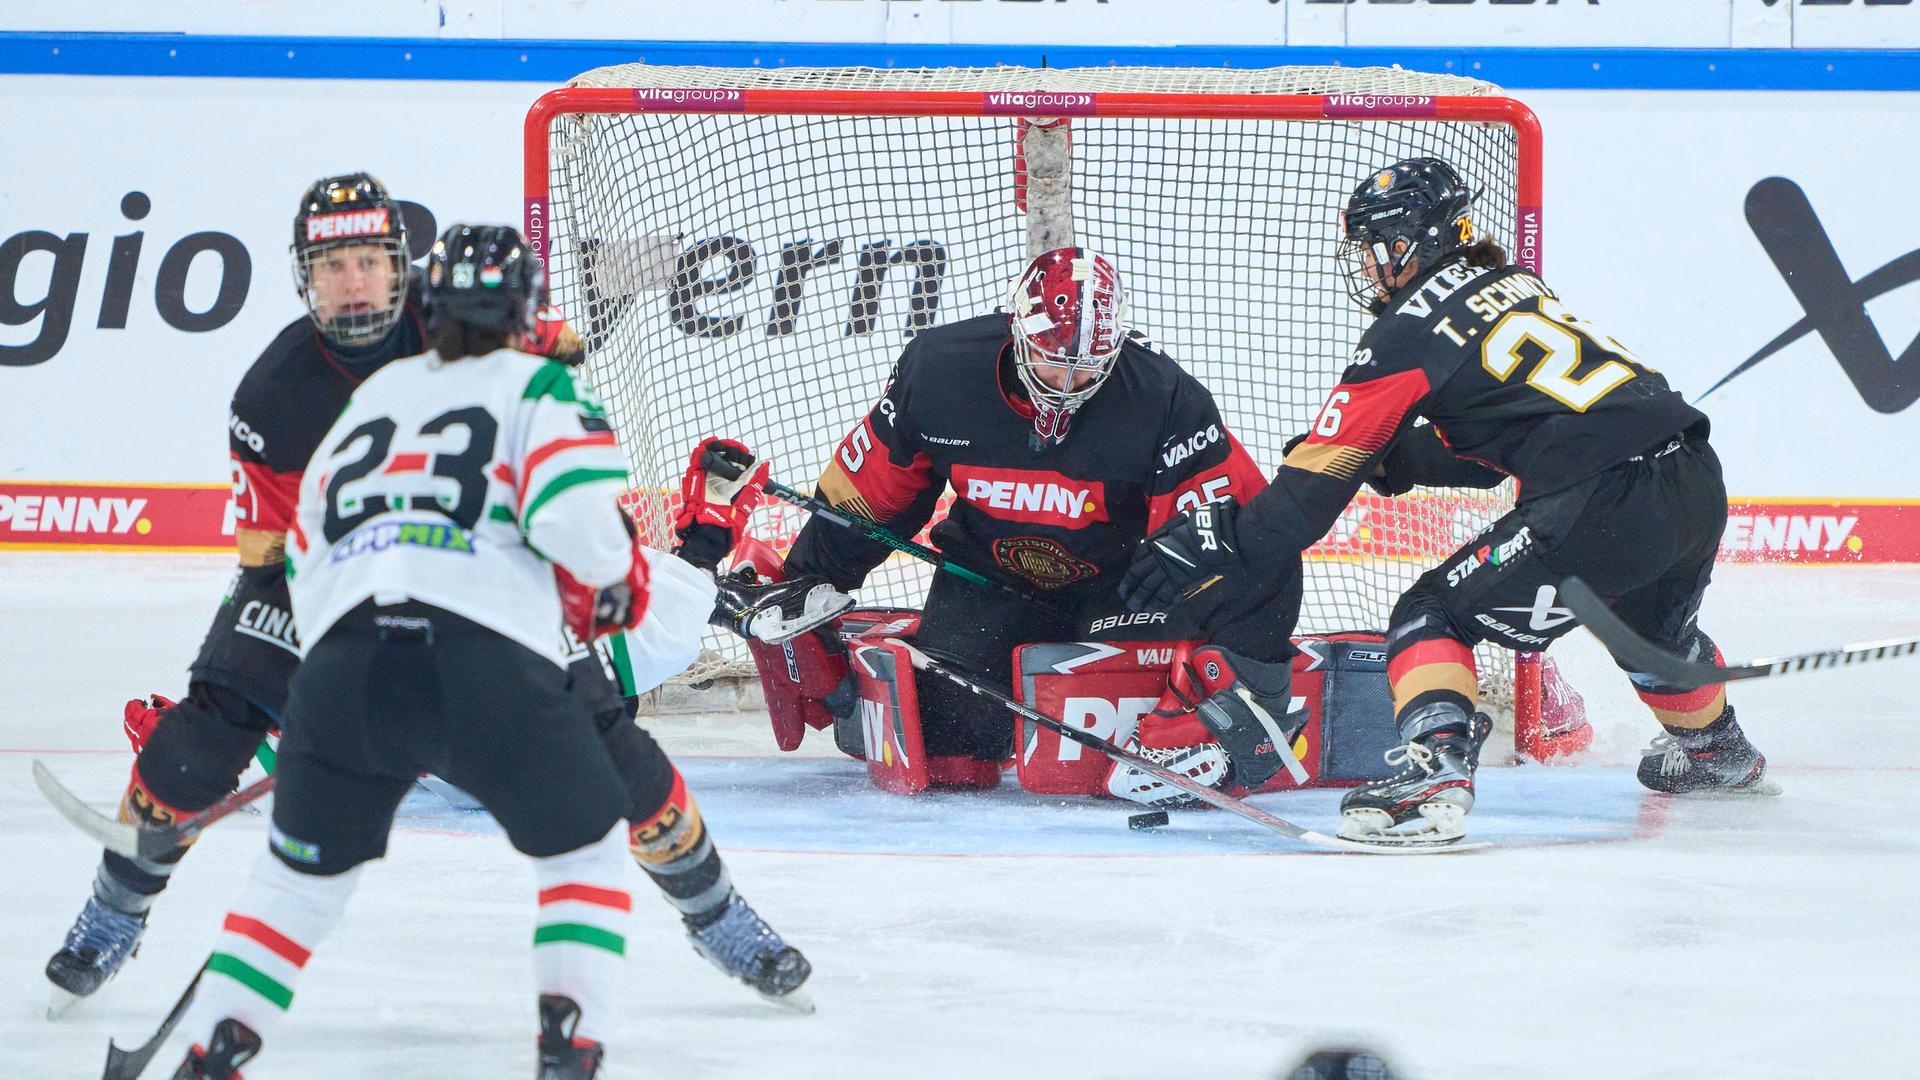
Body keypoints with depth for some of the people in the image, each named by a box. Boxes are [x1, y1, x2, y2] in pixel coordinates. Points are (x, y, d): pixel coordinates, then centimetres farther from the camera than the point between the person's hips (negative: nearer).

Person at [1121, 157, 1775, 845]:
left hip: (1604, 506, -8)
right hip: (1698, 481, 8)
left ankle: (1434, 778, -18)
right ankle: (1718, 750, 61)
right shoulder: (1516, 286, 21)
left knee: (1433, 616, 2)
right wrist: (1395, 453, 24)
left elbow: (1323, 477, -1)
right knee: (1651, 617, 38)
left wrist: (1221, 543, 2)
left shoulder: (1410, 329, -1)